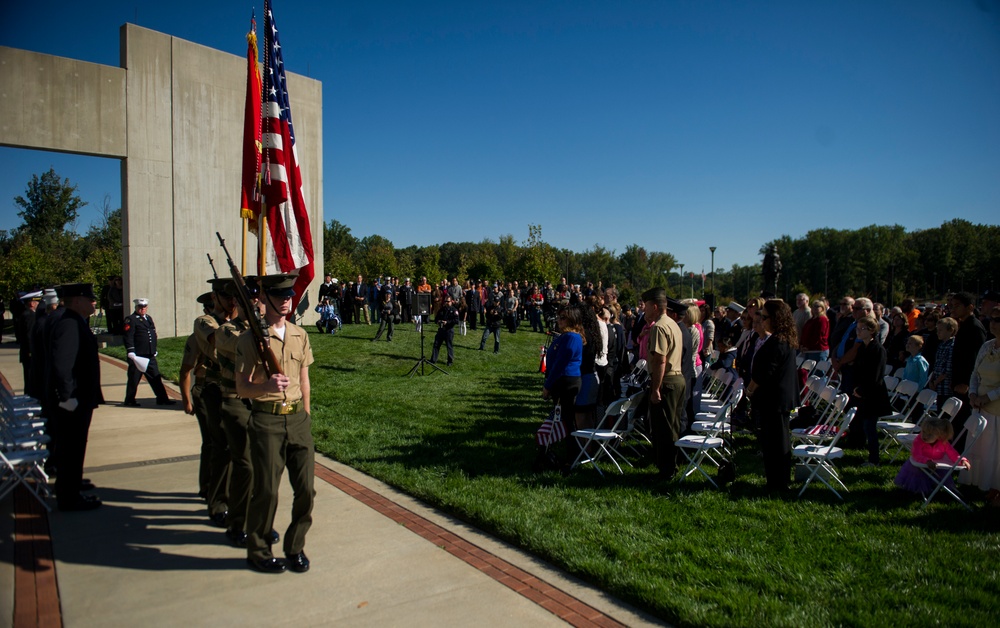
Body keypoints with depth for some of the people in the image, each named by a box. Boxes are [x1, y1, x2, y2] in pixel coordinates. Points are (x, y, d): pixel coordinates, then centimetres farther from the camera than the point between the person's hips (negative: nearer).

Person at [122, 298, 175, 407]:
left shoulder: (149, 318, 17)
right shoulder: (131, 319, -7)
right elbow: (128, 337, -13)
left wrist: (154, 350, 21)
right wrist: (131, 353, -19)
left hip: (150, 356, 7)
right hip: (137, 356, -7)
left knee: (156, 378, 7)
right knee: (134, 379, 3)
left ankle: (162, 398, 10)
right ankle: (129, 400, 14)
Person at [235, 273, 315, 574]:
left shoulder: (300, 335, 9)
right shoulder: (251, 339, -5)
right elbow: (242, 388, -7)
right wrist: (267, 386, -27)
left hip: (298, 418, 4)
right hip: (266, 421, -4)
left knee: (305, 488, 4)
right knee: (266, 491, 1)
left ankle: (295, 547, 24)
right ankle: (258, 551, 23)